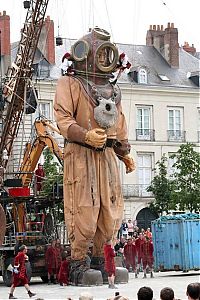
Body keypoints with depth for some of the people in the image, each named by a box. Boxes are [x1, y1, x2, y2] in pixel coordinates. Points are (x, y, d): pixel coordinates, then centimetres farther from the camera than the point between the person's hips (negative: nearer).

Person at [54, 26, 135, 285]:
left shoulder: (111, 90, 22)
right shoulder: (69, 84, 1)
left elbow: (119, 124, 30)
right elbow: (63, 119, -10)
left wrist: (125, 154, 24)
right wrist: (86, 136, -26)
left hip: (107, 156, 7)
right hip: (81, 155, -6)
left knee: (111, 211, 4)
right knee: (84, 210, -10)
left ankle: (100, 261, 17)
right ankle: (78, 265, -1)